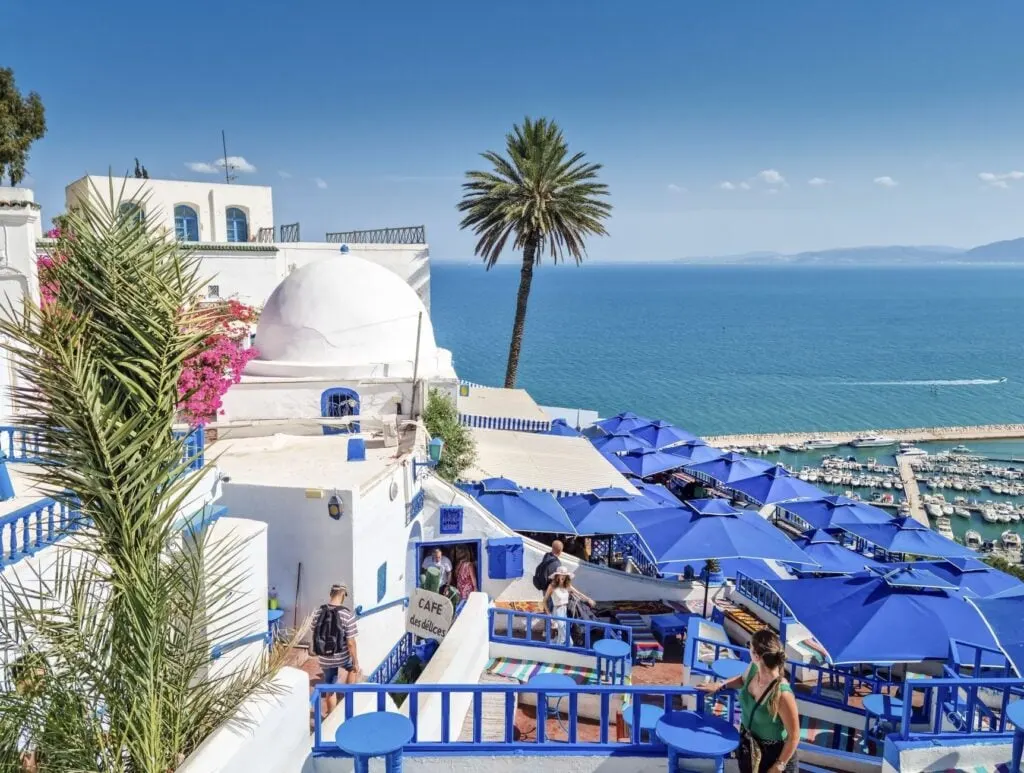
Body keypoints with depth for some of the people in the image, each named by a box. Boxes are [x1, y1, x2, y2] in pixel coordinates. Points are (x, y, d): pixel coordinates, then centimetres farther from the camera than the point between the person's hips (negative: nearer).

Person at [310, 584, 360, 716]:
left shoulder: (318, 612, -5)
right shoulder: (347, 615, -19)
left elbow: (315, 634, 8)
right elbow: (350, 643, -16)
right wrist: (356, 662, -7)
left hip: (324, 659, 3)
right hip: (342, 657, -3)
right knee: (353, 669, 31)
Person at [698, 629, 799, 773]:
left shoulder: (782, 694, -37)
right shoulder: (754, 668, -17)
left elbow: (794, 736, -25)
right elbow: (742, 679, 12)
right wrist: (720, 685, 1)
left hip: (773, 752, -6)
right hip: (748, 742, 6)